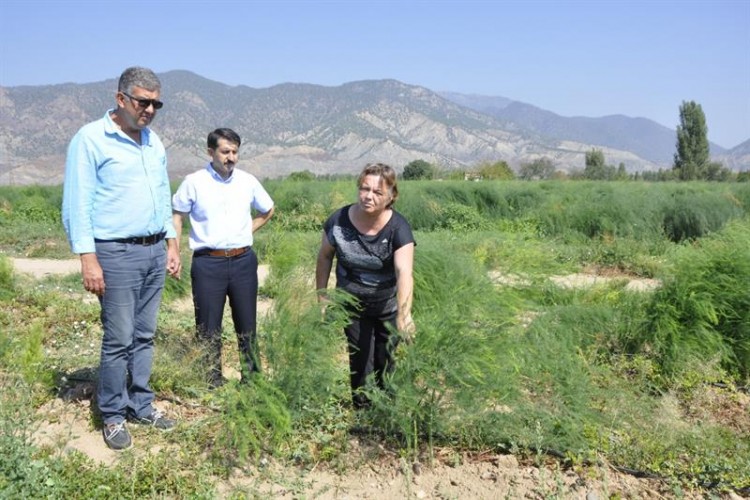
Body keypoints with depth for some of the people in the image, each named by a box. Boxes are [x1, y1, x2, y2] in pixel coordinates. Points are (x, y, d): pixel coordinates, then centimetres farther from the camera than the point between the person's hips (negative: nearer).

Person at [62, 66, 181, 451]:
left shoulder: (153, 142, 13)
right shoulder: (91, 139, -8)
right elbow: (77, 204, -11)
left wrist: (171, 244, 15)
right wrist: (87, 258, -16)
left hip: (155, 251, 6)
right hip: (117, 254, -6)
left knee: (145, 336, 11)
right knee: (119, 340, -1)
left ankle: (140, 405, 22)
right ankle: (113, 416, 13)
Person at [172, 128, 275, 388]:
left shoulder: (248, 181, 4)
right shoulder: (194, 182, -4)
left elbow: (267, 210, 20)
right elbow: (177, 217, 2)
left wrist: (246, 232, 10)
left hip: (243, 260, 3)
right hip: (208, 262, -2)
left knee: (247, 324, 10)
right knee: (208, 326, 5)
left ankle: (252, 377, 21)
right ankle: (212, 381, 16)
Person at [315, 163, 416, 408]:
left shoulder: (398, 228, -24)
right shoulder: (339, 221, -17)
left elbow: (404, 272, -37)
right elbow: (325, 256, 0)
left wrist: (403, 314, -50)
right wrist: (321, 295, 3)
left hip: (388, 307, -1)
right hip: (352, 305, 1)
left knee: (386, 361, 11)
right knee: (360, 360, 2)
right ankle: (362, 408, 23)